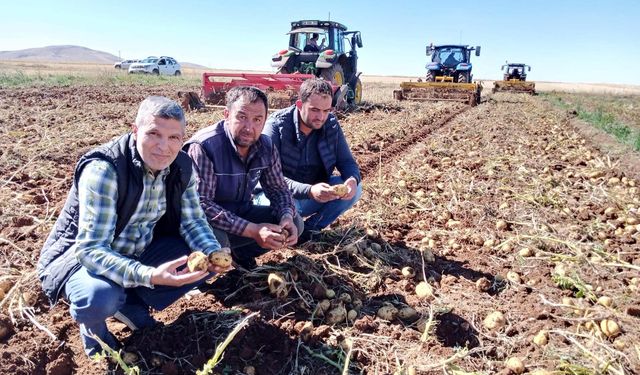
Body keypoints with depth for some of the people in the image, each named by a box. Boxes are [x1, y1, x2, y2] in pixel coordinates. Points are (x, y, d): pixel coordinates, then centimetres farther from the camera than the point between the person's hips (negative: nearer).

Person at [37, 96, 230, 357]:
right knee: (100, 297, -37)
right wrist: (149, 275, -49)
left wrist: (214, 254, -26)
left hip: (139, 251, 6)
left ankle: (132, 302, 10)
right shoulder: (103, 170, -30)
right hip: (81, 254, -6)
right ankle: (92, 323, 3)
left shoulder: (182, 167, -11)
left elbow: (193, 221, -4)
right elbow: (91, 249, -34)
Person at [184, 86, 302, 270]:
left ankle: (240, 252, 12)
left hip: (242, 213, 6)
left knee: (294, 223, -7)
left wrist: (287, 216, -21)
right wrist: (253, 230, -36)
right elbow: (201, 204, -31)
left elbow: (278, 189, 3)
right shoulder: (203, 146, -27)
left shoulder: (266, 147, -7)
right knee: (216, 239, -37)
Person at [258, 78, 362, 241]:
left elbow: (347, 162, -2)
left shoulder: (331, 124, -7)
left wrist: (352, 179, -28)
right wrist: (309, 191, -44)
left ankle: (310, 228, -3)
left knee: (355, 188, -16)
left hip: (315, 193, 5)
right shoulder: (276, 125, -21)